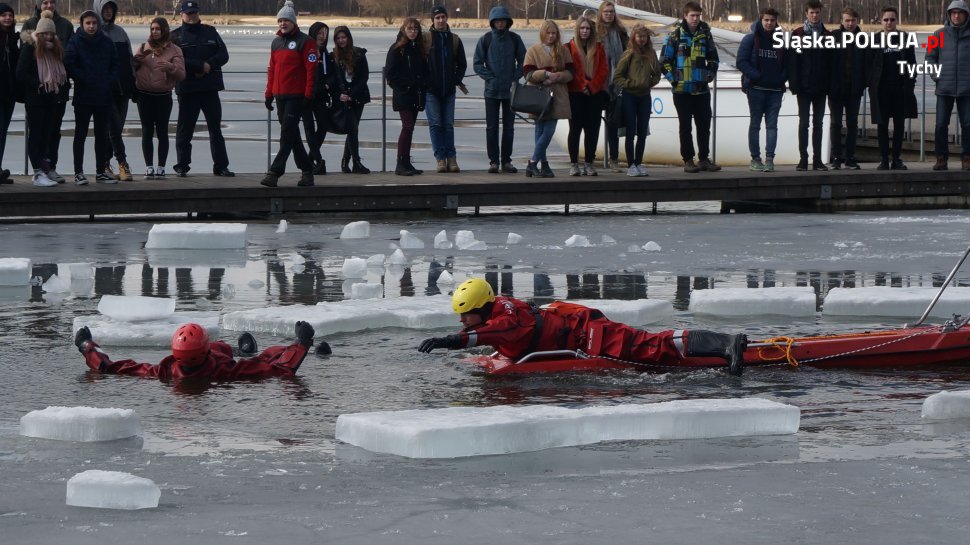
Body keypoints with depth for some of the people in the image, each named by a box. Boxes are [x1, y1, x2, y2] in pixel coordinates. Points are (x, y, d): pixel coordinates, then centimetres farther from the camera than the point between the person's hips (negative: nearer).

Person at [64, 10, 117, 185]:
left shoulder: (107, 42, 6)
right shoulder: (75, 42, -5)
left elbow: (115, 65, 10)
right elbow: (69, 65, -11)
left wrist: (110, 81, -6)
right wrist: (84, 80, -17)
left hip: (104, 96, 4)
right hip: (83, 96, -4)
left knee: (102, 134, 10)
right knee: (80, 134, 1)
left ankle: (101, 172, 17)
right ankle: (78, 172, 4)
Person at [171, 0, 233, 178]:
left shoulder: (210, 32, 12)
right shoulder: (176, 36, 2)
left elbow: (223, 55, 5)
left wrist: (209, 65, -14)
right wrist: (201, 66, -18)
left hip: (210, 88, 3)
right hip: (187, 88, -3)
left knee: (216, 128, 5)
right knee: (185, 129, 1)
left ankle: (221, 166, 9)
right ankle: (182, 166, 9)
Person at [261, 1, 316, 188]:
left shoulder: (304, 42, -7)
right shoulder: (276, 43, 15)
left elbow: (311, 69, -11)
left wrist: (308, 95, -16)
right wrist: (269, 94, 15)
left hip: (296, 96, -8)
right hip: (280, 95, 8)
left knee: (287, 133, -10)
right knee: (291, 135, 11)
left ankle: (275, 172, -15)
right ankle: (306, 169, 20)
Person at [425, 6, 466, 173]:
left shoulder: (454, 40, 9)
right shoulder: (426, 39, -2)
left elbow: (462, 64, 16)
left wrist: (457, 80, 4)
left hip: (448, 90, 3)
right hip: (431, 90, -3)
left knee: (448, 125, 4)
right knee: (435, 124, -6)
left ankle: (451, 158, 3)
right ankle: (440, 158, -7)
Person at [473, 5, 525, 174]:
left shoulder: (514, 39, 1)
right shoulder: (486, 39, -1)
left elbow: (523, 60, 7)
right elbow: (477, 64, 0)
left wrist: (515, 77, -5)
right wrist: (490, 78, -10)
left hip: (510, 90, 1)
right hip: (492, 90, -1)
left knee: (509, 127, 5)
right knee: (492, 127, 0)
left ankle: (506, 161, 12)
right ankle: (493, 161, 5)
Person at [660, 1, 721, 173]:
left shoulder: (705, 34, 8)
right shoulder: (675, 36, -3)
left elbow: (713, 58, 18)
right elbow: (664, 61, -2)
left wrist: (710, 75, 6)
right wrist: (673, 79, -7)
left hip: (702, 89, 3)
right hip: (682, 90, -3)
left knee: (704, 125, 4)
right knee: (685, 127, 1)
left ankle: (704, 158, 12)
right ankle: (688, 160, 6)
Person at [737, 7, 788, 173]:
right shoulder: (751, 39, 1)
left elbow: (787, 65, 13)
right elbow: (742, 62, -5)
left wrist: (781, 79, -4)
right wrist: (756, 76, -13)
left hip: (775, 90, 2)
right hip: (756, 89, -2)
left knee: (772, 125, -2)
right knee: (755, 124, 2)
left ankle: (769, 159, -4)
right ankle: (755, 159, 6)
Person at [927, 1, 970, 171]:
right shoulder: (940, 35, 6)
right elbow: (930, 57, 10)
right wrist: (936, 76, -2)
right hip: (944, 88, 1)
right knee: (941, 125, -2)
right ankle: (941, 158, 6)